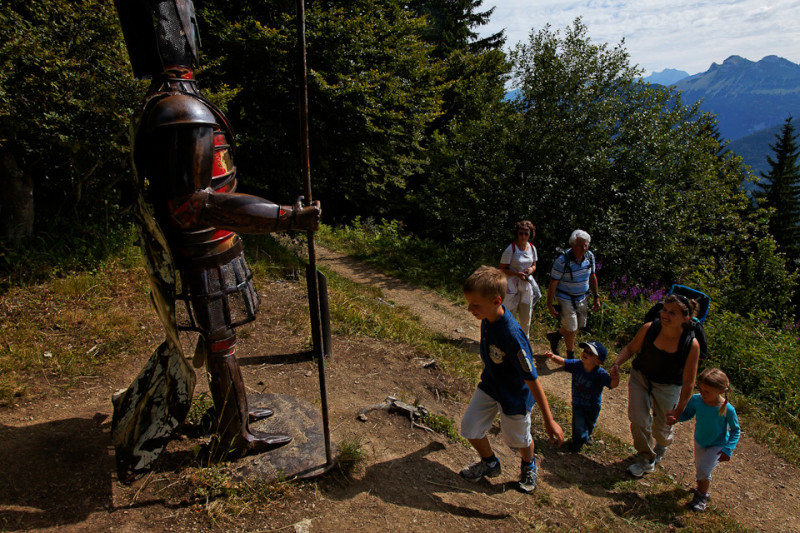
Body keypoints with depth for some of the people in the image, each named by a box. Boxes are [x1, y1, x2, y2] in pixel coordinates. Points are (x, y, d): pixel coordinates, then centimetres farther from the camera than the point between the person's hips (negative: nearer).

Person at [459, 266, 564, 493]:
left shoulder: (512, 336, -39)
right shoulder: (488, 317, -17)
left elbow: (532, 380, -31)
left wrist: (549, 421, -24)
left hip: (514, 397, -6)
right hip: (489, 385, 6)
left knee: (518, 439, 18)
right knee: (470, 427, 10)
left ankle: (529, 466, 52)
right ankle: (490, 463, 39)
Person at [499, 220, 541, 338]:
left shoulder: (532, 248, 2)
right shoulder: (511, 249, -15)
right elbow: (502, 269, -11)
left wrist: (531, 269, -8)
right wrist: (517, 273, -24)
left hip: (527, 286, 5)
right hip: (512, 286, -5)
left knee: (526, 318, 14)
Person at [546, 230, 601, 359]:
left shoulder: (590, 256, -5)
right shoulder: (562, 260, -24)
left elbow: (592, 277, 9)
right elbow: (553, 283, -19)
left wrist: (596, 297, 10)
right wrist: (550, 305, -18)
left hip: (581, 298, 6)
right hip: (565, 298, -6)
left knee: (579, 325, 16)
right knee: (571, 329, -1)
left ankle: (555, 336, 42)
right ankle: (571, 358, 20)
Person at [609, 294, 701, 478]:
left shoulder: (691, 345, -25)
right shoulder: (649, 329, -21)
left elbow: (688, 383, -17)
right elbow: (631, 348, -1)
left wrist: (679, 410, -16)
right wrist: (617, 364, -18)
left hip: (667, 387, -1)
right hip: (640, 377, 1)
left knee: (662, 428, 11)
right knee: (638, 420, -3)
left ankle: (662, 446, 51)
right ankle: (646, 459, 25)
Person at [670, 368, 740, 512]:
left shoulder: (727, 409, -30)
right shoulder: (696, 400, -22)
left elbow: (735, 430, -14)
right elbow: (687, 414, -4)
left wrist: (728, 449, -21)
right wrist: (676, 418, -24)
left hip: (717, 445, -4)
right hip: (700, 441, 4)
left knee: (703, 470, -10)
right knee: (699, 467, 22)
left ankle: (702, 496, 17)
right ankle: (702, 487, 52)